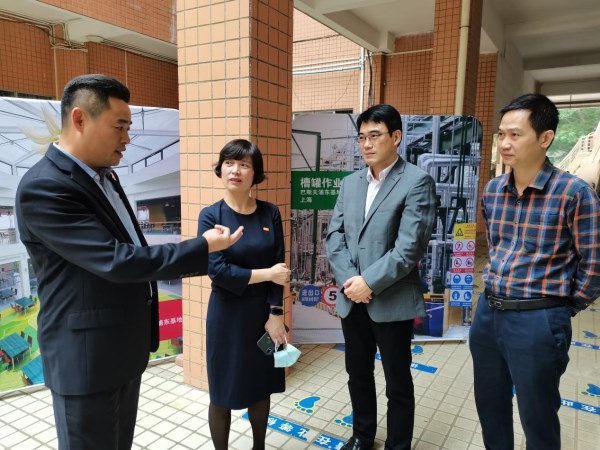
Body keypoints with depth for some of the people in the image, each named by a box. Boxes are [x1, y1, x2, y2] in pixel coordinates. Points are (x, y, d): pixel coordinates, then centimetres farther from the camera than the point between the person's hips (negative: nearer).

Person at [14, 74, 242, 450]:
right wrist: (203, 247, -21)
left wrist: (198, 264, 14)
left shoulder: (104, 175, 7)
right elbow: (115, 261, -27)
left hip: (125, 346, 9)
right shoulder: (43, 188, -22)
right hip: (86, 356, -8)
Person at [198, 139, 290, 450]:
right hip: (227, 315, -3)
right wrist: (266, 274, -15)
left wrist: (276, 314, -8)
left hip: (264, 313, 3)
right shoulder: (210, 216, -9)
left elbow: (279, 267, -2)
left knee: (261, 387, 18)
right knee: (223, 393, 11)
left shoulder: (270, 214, -1)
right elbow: (217, 270, -18)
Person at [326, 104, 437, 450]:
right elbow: (334, 235, 4)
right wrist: (349, 280, -10)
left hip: (392, 302, -5)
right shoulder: (350, 183, 9)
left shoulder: (417, 182, -10)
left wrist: (369, 282, -17)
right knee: (358, 375, 21)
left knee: (398, 384, 13)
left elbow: (410, 247, -17)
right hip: (352, 300, 6)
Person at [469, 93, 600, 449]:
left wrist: (566, 307, 3)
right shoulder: (493, 190, 4)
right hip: (488, 312, 6)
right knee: (490, 408, 21)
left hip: (537, 321, -5)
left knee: (538, 421, 14)